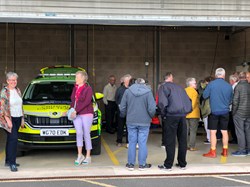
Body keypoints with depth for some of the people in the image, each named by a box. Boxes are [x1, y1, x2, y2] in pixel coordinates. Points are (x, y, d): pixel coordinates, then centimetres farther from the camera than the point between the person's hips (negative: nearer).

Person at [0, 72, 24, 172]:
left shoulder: (18, 90, 11)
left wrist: (22, 119, 16)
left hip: (17, 118, 7)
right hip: (10, 118, -7)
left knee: (11, 139, 13)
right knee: (13, 138, -15)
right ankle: (12, 163, -13)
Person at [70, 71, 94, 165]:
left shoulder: (88, 89, -6)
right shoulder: (75, 88, 13)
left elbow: (86, 102, -15)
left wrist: (76, 111, -19)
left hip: (86, 114, -5)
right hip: (76, 114, 5)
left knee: (86, 134, 1)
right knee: (79, 133, -4)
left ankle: (88, 157, 9)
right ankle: (80, 156, 4)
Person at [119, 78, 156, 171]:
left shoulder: (127, 91, -1)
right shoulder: (148, 92, -7)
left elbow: (122, 107, 0)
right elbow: (152, 108, -12)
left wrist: (124, 115, 19)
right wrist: (151, 116, 8)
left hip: (131, 121, 2)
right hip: (144, 122, -2)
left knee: (132, 143, 10)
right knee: (142, 143, 6)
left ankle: (131, 164, 16)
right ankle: (142, 164, 12)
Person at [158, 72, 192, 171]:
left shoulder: (164, 87, 1)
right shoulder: (180, 87, 19)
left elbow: (162, 102, -12)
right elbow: (188, 101, 17)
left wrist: (163, 114, 0)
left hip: (171, 116, -5)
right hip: (182, 116, 5)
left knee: (170, 141, 0)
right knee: (182, 140, 11)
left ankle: (168, 165, 4)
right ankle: (182, 163, 18)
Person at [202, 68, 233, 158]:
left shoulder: (211, 84, -10)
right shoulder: (229, 86, -2)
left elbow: (205, 96, -4)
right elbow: (230, 100, 9)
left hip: (214, 111, -3)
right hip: (225, 111, 3)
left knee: (213, 132, 3)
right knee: (224, 131, 12)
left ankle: (213, 152, 6)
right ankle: (225, 151, 19)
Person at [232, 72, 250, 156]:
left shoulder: (238, 86, -11)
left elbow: (235, 101, -13)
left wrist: (233, 111, -3)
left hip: (239, 112, -6)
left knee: (240, 131, -2)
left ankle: (241, 150, -1)